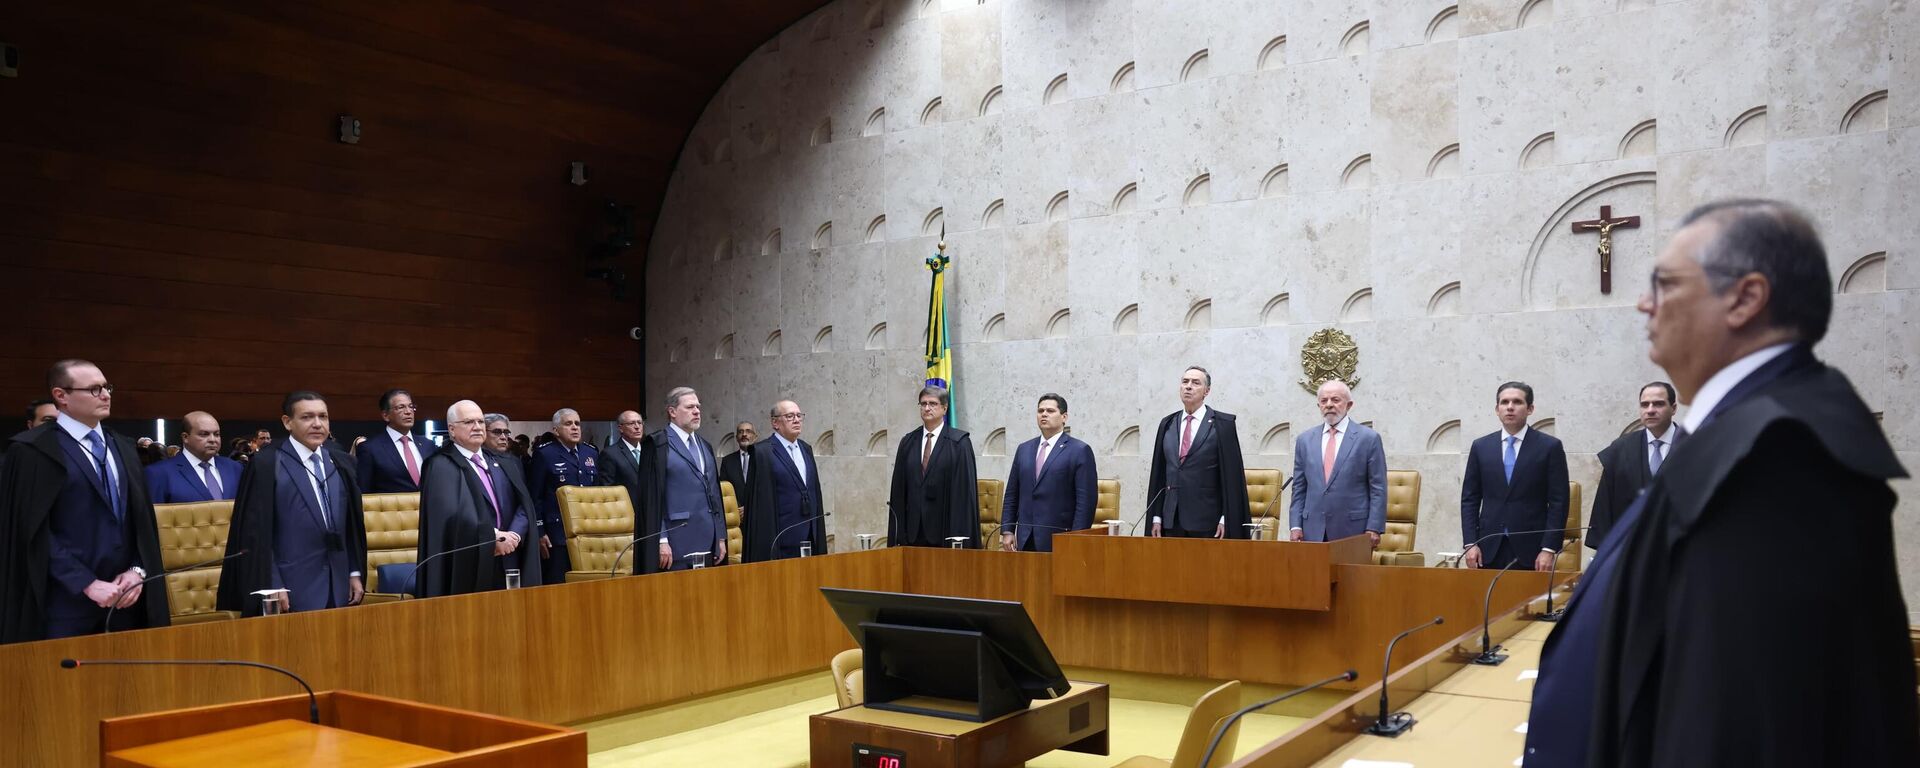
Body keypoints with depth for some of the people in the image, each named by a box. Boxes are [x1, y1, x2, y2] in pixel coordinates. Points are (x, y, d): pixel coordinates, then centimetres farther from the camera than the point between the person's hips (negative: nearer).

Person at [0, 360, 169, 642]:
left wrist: (137, 571, -3)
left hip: (125, 598, 6)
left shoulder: (122, 447, 14)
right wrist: (87, 584, -15)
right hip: (65, 602, -6)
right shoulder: (32, 450, -6)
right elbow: (34, 532, -11)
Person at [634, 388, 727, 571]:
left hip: (708, 544, 7)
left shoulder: (705, 446, 19)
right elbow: (652, 498, -9)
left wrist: (721, 537, 13)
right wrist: (661, 541, -15)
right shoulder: (658, 445, -4)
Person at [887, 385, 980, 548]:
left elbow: (965, 490, -5)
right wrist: (897, 537, 5)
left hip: (945, 531, -3)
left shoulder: (960, 442, -2)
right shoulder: (908, 442, 11)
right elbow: (898, 489, 10)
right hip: (913, 532, 4)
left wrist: (960, 534, -10)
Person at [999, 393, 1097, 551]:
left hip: (1058, 540, -4)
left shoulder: (1080, 451, -1)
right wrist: (1007, 531, 7)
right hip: (1026, 539, 4)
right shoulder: (1024, 449, 15)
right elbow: (1011, 495, 16)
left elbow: (1086, 500, -6)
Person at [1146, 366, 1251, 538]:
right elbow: (1158, 474, 13)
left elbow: (1232, 476, -4)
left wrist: (1226, 519, -9)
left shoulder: (1223, 424, -1)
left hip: (1207, 521, -4)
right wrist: (1156, 516, 7)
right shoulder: (1167, 424, 13)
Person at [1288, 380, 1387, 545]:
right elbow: (1299, 489, 12)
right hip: (1313, 531, 3)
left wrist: (1373, 528, -8)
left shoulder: (1369, 438, 1)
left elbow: (1378, 488, -1)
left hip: (1352, 530, -3)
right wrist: (1295, 526, 3)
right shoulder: (1305, 440, 11)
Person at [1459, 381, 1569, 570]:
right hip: (1489, 549, 2)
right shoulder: (1481, 446, 9)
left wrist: (1549, 549, -9)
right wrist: (1470, 543, -1)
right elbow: (1469, 500, 9)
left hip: (1530, 550, -2)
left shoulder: (1550, 446, 1)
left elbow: (1558, 502, -2)